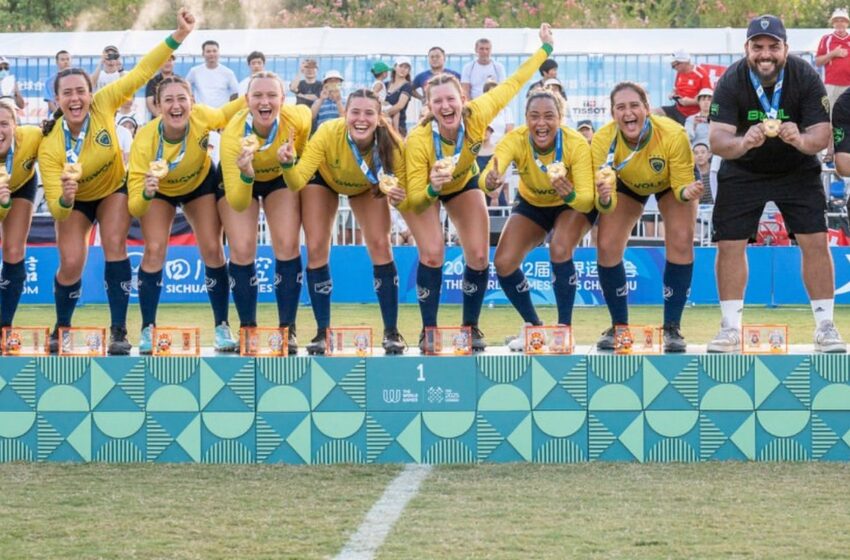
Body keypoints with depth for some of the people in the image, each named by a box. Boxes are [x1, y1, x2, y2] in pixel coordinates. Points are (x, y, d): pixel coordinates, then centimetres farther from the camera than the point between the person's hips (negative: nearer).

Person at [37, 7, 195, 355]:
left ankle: (119, 332, -13)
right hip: (75, 202, -1)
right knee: (71, 264, -12)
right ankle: (61, 330, 17)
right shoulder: (50, 147, -33)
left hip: (113, 190, 1)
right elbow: (55, 209, -31)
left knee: (115, 247, -20)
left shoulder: (103, 106, -29)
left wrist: (178, 36, -34)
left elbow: (141, 72, -27)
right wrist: (64, 199, -54)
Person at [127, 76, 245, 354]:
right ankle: (147, 330, -2)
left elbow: (226, 114, -7)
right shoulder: (145, 141, -39)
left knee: (212, 250, -6)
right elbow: (134, 208, -38)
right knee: (154, 251, -16)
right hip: (159, 190, -2)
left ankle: (222, 328, 7)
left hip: (201, 183, 2)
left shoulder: (202, 117, -34)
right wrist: (146, 193, -59)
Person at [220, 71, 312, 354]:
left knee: (287, 246, -10)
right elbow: (237, 204, -42)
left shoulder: (297, 118, -35)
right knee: (242, 251, -10)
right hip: (238, 178, -2)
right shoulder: (232, 135, -41)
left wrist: (295, 159, -2)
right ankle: (247, 329, 5)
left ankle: (288, 330, -1)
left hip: (280, 178, 2)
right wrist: (245, 174, -60)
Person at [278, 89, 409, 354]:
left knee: (380, 247, -12)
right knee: (316, 250, -8)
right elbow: (297, 182, -41)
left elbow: (404, 193, -25)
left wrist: (398, 198, -48)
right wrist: (288, 165, -62)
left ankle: (392, 332, -2)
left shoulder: (392, 144, -36)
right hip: (324, 179, 0)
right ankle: (323, 333, 4)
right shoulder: (328, 134, -40)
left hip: (367, 186, 0)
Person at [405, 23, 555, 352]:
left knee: (479, 256, -6)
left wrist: (546, 48, -13)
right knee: (432, 254, -20)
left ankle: (471, 329, 15)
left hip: (463, 183, 3)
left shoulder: (477, 115, -36)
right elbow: (414, 201, -35)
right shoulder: (418, 141, -41)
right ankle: (428, 333, -3)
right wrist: (432, 188, -56)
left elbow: (512, 83, -19)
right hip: (422, 190, -3)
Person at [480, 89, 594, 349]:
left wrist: (570, 194, -59)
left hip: (572, 205, -3)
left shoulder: (576, 144, -33)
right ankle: (533, 326, 12)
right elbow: (486, 177, -46)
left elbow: (587, 200, -37)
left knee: (559, 250, -30)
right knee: (504, 263, -13)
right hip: (531, 205, 3)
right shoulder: (515, 140, -30)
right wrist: (490, 181, -69)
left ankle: (564, 328, -13)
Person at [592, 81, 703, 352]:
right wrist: (604, 199, -55)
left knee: (681, 242, -20)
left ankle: (672, 328, -7)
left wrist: (687, 192, -50)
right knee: (606, 246, -11)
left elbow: (681, 187, -27)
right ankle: (619, 327, 8)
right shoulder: (603, 140, -35)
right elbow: (606, 204, -31)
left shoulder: (673, 135, -39)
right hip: (628, 185, 2)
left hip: (670, 183, -1)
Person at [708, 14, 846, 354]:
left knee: (815, 242, -9)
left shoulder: (806, 77, -22)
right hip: (743, 171, 0)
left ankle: (825, 327, 1)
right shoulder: (731, 82, -22)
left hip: (798, 170, 0)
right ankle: (730, 329, 9)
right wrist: (742, 143, -53)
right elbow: (717, 140, -30)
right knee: (729, 245, -4)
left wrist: (801, 140, -48)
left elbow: (822, 134, -25)